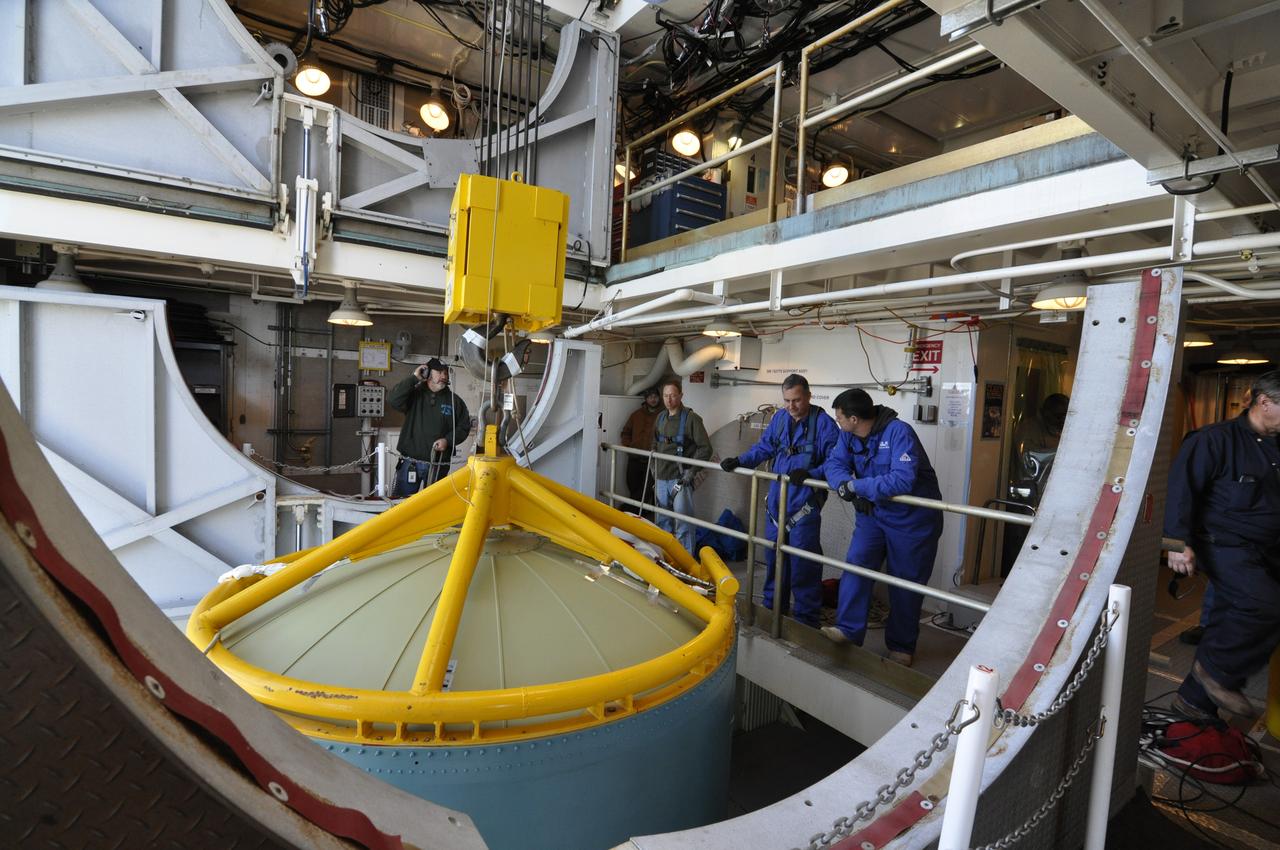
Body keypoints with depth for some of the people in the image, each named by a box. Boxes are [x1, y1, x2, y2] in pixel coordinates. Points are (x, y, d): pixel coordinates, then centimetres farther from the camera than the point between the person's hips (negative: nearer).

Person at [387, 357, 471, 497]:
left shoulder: (454, 401, 5)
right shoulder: (414, 395, 2)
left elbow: (464, 427, 6)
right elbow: (393, 399, -15)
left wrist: (448, 440, -10)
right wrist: (414, 378, -14)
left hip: (438, 465, 1)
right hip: (409, 463, -1)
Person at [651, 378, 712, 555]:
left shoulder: (691, 418, -10)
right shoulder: (661, 417, 10)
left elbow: (705, 448, -11)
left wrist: (691, 471, -14)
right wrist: (654, 468, 14)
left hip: (680, 479, -7)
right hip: (661, 477, 7)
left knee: (682, 520, -6)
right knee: (663, 520, 16)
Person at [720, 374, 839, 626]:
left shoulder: (823, 423, -11)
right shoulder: (779, 418, 6)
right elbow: (763, 447, 13)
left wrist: (809, 474, -28)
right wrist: (738, 461, 1)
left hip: (805, 506, -6)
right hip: (776, 502, 6)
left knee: (803, 564, 0)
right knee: (773, 558, 16)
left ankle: (807, 621, 15)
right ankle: (772, 609, 33)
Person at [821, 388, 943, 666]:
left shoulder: (899, 432, -27)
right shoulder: (849, 435, -5)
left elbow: (902, 480, -36)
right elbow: (834, 464, -8)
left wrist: (856, 486, -31)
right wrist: (843, 484, -30)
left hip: (912, 518, -5)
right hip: (873, 511, 5)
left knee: (906, 582, 7)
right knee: (856, 563, -13)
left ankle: (901, 646, 23)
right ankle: (849, 628, -6)